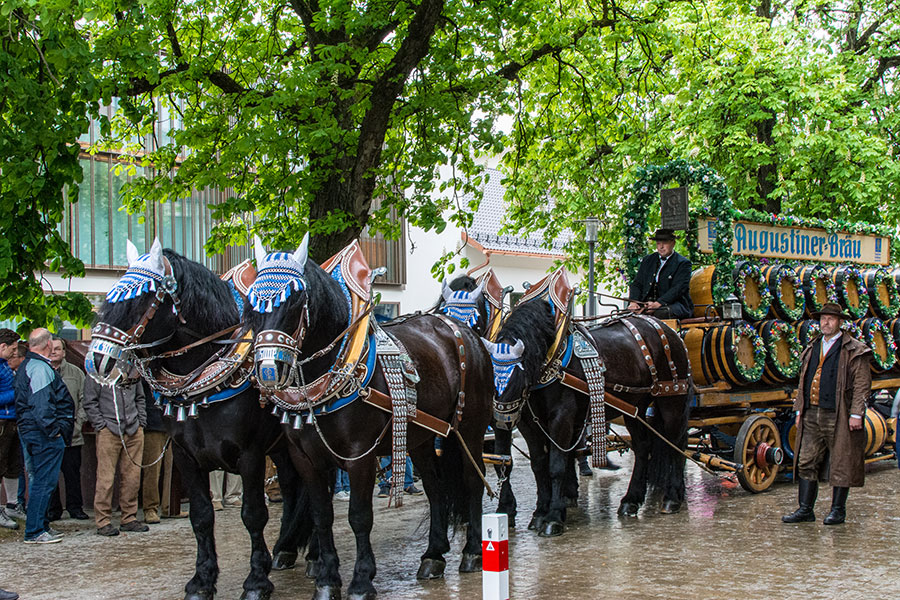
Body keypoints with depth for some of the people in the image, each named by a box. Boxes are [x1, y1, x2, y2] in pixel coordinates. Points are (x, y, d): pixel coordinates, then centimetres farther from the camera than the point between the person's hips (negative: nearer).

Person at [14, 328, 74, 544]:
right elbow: (41, 406, -22)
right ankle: (35, 532, -6)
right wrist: (53, 430, -19)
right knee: (45, 481, -8)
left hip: (30, 431, 11)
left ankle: (40, 526, 23)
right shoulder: (40, 368, -15)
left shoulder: (26, 366, 18)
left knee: (41, 480, 16)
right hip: (45, 436, -11)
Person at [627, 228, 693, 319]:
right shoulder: (648, 260, 19)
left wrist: (658, 303, -26)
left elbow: (678, 289, -12)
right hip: (647, 304, 4)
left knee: (661, 312, -39)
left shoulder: (683, 263, 1)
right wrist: (633, 302, -8)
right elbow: (637, 284, 14)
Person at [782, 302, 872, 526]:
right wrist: (799, 409, 14)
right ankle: (805, 509, 8)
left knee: (840, 464, 2)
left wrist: (856, 414, -12)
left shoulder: (854, 351, -1)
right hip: (812, 415, 5)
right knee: (807, 463, 3)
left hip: (838, 416, -5)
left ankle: (838, 509, 12)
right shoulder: (812, 349, 16)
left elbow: (862, 384, -5)